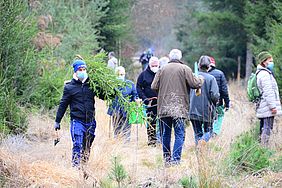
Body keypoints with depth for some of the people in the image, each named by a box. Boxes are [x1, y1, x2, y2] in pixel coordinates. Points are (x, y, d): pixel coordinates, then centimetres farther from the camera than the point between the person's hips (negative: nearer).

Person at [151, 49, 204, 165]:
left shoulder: (162, 69, 5)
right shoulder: (184, 69, -4)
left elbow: (154, 87, 3)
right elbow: (195, 84, -5)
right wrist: (201, 80, 16)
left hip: (163, 107, 4)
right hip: (179, 107, -4)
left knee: (166, 134, 13)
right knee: (179, 135, -2)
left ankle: (166, 159, 19)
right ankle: (175, 159, -12)